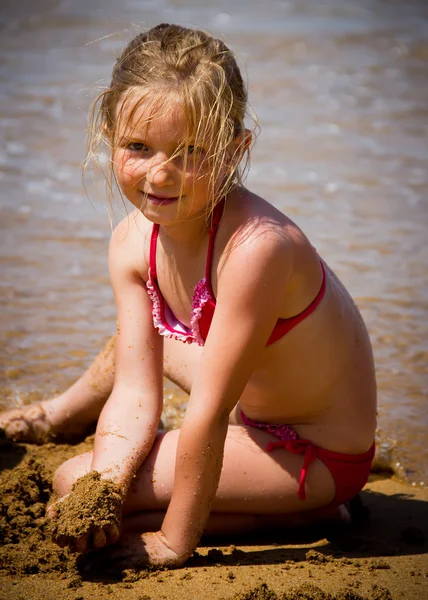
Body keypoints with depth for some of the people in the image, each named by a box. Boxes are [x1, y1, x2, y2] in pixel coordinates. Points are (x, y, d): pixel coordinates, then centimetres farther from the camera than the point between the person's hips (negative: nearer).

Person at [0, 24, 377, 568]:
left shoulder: (256, 247, -36)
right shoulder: (132, 243, -11)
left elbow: (210, 411, -30)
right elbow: (137, 390, -10)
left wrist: (174, 542, -22)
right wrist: (106, 482, -28)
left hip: (318, 456, -8)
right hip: (253, 413, 8)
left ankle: (305, 514, -5)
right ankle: (63, 415, 51)